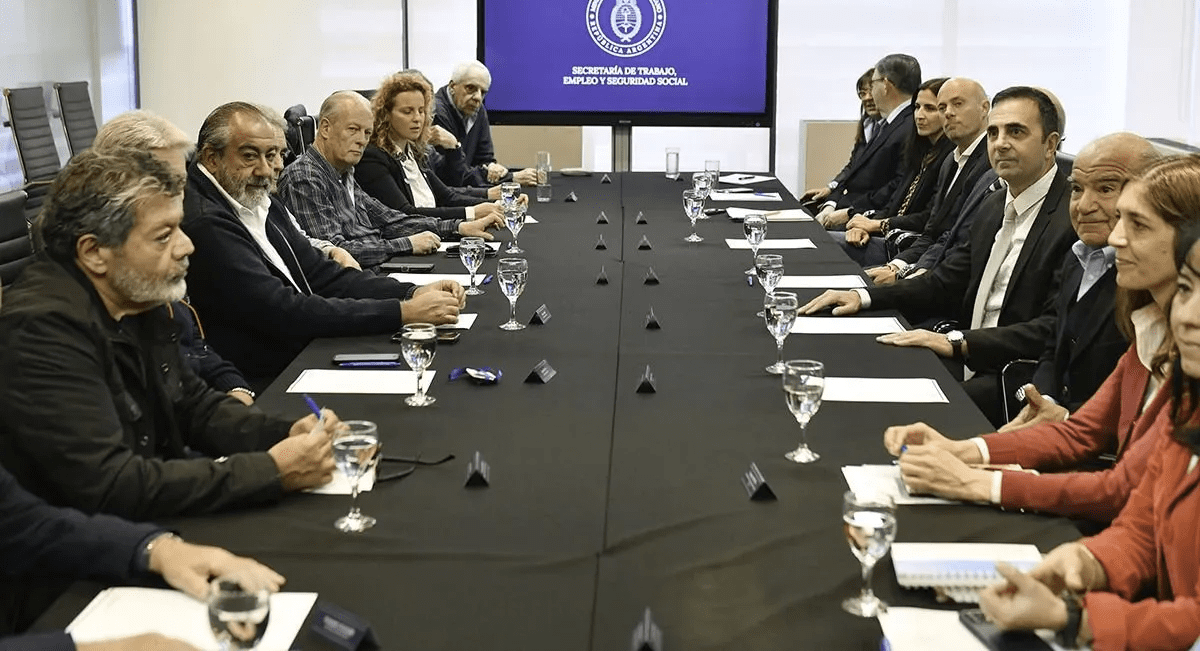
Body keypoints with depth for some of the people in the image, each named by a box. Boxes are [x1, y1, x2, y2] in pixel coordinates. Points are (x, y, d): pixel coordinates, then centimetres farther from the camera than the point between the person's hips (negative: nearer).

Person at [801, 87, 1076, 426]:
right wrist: (863, 296, 5)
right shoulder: (995, 207, 16)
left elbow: (1052, 329, -22)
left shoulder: (1074, 217, -14)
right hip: (972, 364, 8)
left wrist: (956, 343, -27)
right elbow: (946, 283, 19)